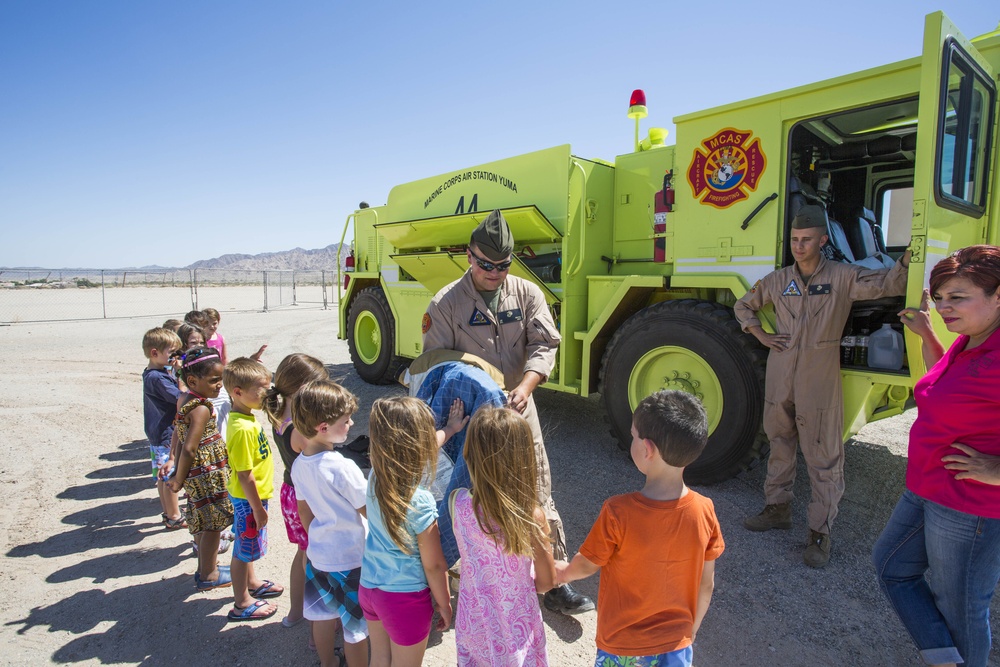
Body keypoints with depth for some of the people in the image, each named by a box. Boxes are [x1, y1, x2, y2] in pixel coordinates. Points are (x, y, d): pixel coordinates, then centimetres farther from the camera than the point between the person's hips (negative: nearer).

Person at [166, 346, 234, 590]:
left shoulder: (184, 401, 6)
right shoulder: (201, 408, -23)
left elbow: (178, 438, 11)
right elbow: (189, 448, -26)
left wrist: (178, 472, 15)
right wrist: (179, 479, -14)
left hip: (197, 476, 9)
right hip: (207, 475, -9)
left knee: (204, 523, 22)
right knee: (213, 524, 6)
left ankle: (207, 566, 38)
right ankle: (208, 576, 20)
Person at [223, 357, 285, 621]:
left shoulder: (246, 418, 1)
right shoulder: (243, 429, -30)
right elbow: (245, 475, -26)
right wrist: (258, 509, -19)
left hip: (252, 496, 9)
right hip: (248, 499, -9)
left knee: (247, 546, 26)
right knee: (244, 550, 8)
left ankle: (252, 583, 46)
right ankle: (242, 604, 25)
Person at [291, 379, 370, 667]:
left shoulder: (299, 464, -5)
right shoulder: (343, 467, -30)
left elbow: (304, 510, 8)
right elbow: (370, 510, -19)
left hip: (318, 554, 8)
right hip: (350, 559, -8)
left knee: (325, 614, 27)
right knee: (356, 626, 11)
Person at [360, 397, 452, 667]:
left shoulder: (374, 479, -12)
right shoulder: (420, 502, -30)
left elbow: (417, 451, 6)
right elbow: (433, 565, -18)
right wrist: (444, 605, -1)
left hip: (369, 587, 6)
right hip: (405, 597, -5)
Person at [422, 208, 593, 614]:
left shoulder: (528, 293, -1)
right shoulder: (446, 303, -7)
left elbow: (544, 345, -6)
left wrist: (525, 386, -23)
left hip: (518, 409, 1)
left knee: (538, 494, 5)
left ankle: (554, 583, 20)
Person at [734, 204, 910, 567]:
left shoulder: (842, 277, -2)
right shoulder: (777, 280, 7)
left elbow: (887, 284, -13)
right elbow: (743, 306, 19)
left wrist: (907, 260, -31)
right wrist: (762, 335, 6)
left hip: (820, 382, -4)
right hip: (779, 378, 4)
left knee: (823, 456, 1)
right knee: (780, 445, 15)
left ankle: (820, 531, 12)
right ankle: (777, 509, 31)